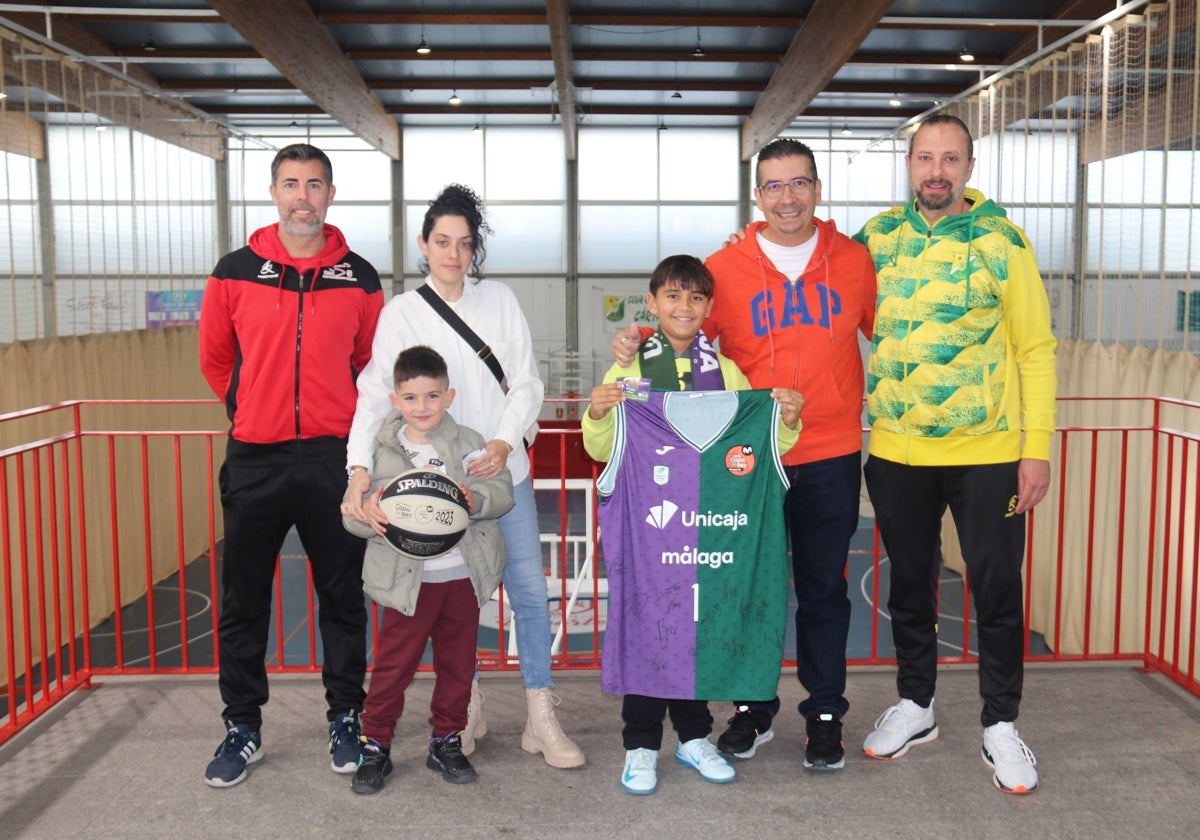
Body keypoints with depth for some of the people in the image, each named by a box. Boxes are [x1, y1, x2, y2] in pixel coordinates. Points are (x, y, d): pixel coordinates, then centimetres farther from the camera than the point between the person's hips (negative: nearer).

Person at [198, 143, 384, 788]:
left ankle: (346, 718, 24)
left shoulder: (359, 278, 2)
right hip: (255, 460, 0)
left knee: (342, 595, 9)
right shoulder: (235, 273, 1)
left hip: (334, 458, 0)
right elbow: (215, 359, 13)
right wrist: (253, 414, 13)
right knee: (243, 600, 8)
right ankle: (242, 727, 23)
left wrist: (339, 419, 11)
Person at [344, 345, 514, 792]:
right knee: (393, 664, 2)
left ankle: (446, 741, 29)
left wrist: (476, 499, -22)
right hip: (408, 578, -2)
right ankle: (375, 746, 18)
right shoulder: (379, 450, 0)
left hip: (463, 574, 2)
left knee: (457, 662, 13)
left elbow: (503, 491, -2)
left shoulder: (468, 443, 3)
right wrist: (368, 513, -24)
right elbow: (350, 512, -1)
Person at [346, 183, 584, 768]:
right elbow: (376, 393, -10)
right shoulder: (401, 312, 0)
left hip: (504, 473, 1)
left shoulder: (500, 300, 4)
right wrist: (360, 466, -24)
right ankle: (466, 709, 28)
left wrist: (505, 442, -15)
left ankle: (541, 717, 13)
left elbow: (526, 384, 1)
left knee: (530, 591, 2)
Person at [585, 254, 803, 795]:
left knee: (702, 621, 8)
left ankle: (693, 735, 26)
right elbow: (600, 451, 6)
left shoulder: (726, 373, 10)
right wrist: (597, 415, -12)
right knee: (644, 620, 0)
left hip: (708, 519, 2)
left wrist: (787, 420, -3)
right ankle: (641, 744, 15)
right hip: (646, 520, -2)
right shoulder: (628, 371, 4)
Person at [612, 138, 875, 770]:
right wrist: (637, 345, -13)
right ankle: (753, 710, 28)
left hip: (831, 457, 1)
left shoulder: (854, 261, 3)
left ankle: (824, 714, 26)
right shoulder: (724, 267, 0)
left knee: (823, 590, 10)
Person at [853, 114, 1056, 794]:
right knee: (910, 583, 15)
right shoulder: (879, 236, 2)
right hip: (897, 453, 3)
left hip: (988, 454, -2)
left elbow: (1035, 349, -5)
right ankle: (916, 707, 34)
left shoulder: (1002, 241, -6)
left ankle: (1001, 725, 25)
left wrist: (1038, 449, -9)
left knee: (997, 589, 6)